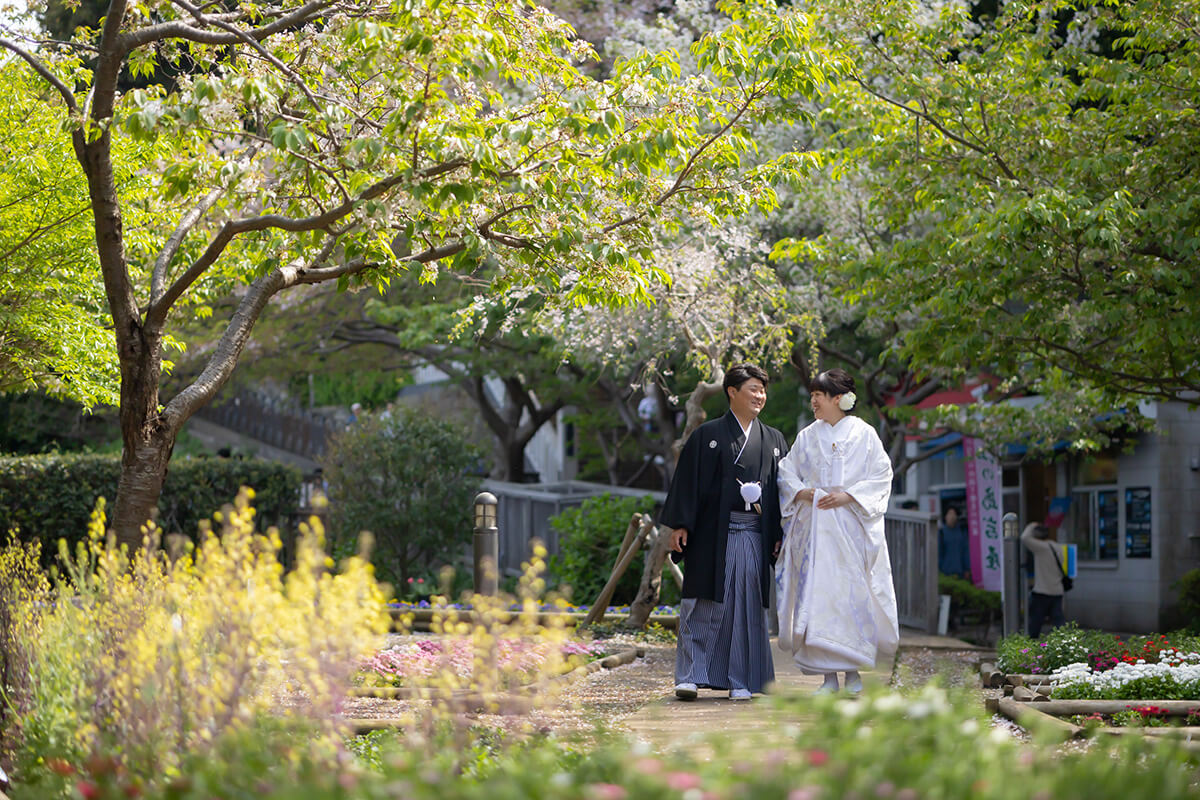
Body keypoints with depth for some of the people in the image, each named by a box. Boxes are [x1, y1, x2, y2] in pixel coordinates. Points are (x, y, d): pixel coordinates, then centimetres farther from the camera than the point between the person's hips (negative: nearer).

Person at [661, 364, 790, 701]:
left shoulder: (774, 440, 14)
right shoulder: (707, 436, 5)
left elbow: (784, 488, 13)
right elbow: (688, 481, 1)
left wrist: (780, 535, 4)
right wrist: (679, 525, -8)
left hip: (753, 534, 3)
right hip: (713, 532, -3)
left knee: (747, 606, 2)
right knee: (704, 605, -5)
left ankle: (740, 681, 9)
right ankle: (691, 676, -1)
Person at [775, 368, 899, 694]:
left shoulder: (864, 434, 4)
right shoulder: (807, 436, 14)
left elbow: (881, 476, -1)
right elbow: (786, 472, 14)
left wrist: (848, 496, -13)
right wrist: (801, 492, -6)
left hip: (851, 526, -3)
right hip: (814, 528, 3)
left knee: (851, 592, -6)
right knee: (817, 593, -4)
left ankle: (853, 670, 3)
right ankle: (828, 675, -1)